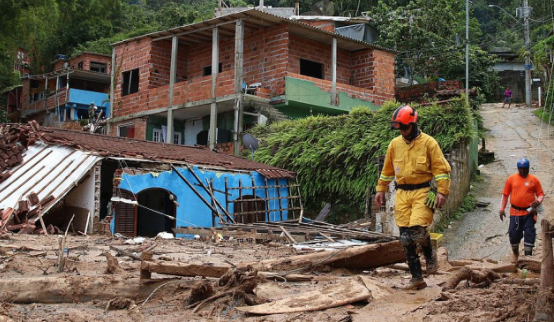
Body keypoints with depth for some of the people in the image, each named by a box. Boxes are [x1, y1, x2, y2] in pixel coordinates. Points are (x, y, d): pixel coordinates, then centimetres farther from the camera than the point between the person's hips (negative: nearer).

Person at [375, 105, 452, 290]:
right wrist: (381, 190, 20)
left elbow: (441, 168, -4)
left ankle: (430, 255, 13)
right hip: (402, 194, 5)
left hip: (422, 192, -4)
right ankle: (417, 278, 9)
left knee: (417, 230, -21)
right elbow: (387, 170, 20)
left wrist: (442, 191, -12)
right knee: (406, 238, 0)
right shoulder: (394, 144, 10)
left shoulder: (428, 142, -3)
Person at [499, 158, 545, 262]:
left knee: (529, 234, -1)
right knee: (513, 233, 4)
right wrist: (502, 209, 2)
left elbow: (541, 194, 5)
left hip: (529, 212, -1)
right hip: (515, 212, 1)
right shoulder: (511, 179, 3)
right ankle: (515, 253, 29)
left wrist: (538, 201, -17)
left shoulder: (534, 180, 2)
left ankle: (528, 256, 8)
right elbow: (505, 195, 7)